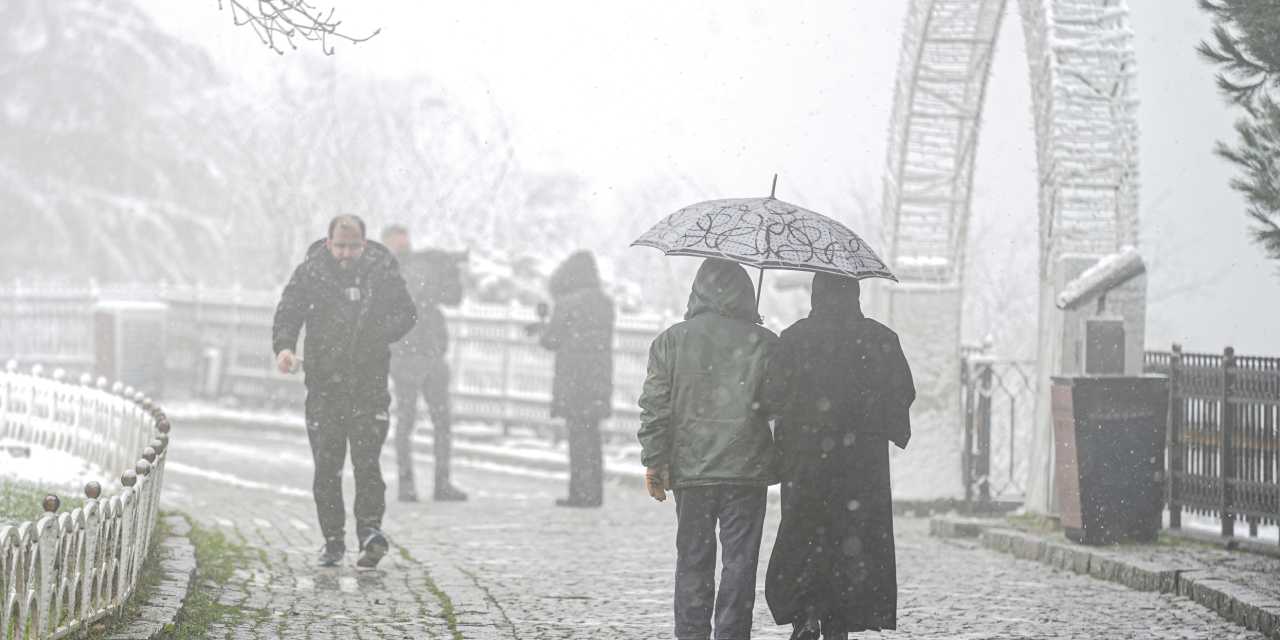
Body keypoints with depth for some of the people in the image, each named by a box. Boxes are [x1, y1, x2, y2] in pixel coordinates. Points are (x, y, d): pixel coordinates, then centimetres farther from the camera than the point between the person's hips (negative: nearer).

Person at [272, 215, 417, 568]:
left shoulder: (383, 271, 2)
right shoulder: (310, 273, 0)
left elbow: (406, 314, 10)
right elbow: (287, 314, -4)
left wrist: (378, 335, -9)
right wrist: (284, 347, -24)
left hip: (369, 383, -1)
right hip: (324, 382, 1)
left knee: (366, 460, -11)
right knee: (326, 466, 2)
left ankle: (370, 529, -11)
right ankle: (333, 540, 10)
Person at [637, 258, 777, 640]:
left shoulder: (670, 341, 1)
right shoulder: (764, 343, -2)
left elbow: (655, 407, 0)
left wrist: (653, 462, 4)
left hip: (690, 469, 2)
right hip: (746, 470, -1)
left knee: (692, 560, 10)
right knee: (740, 560, 3)